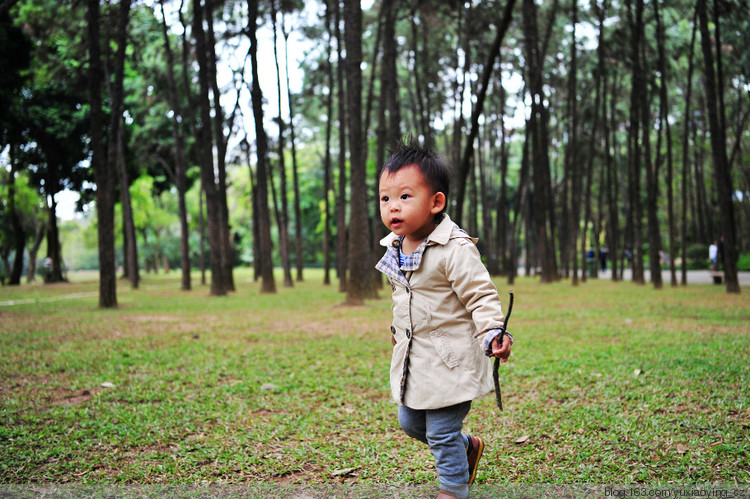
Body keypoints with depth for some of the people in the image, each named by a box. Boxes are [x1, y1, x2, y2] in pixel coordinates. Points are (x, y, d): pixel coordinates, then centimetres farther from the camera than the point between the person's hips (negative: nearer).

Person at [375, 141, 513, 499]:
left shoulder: (455, 250, -21)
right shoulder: (395, 247, 4)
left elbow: (482, 296, -19)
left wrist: (492, 335, -33)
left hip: (449, 361, -8)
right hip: (413, 359, 8)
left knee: (442, 433, 0)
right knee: (410, 423, 20)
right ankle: (469, 446, 43)